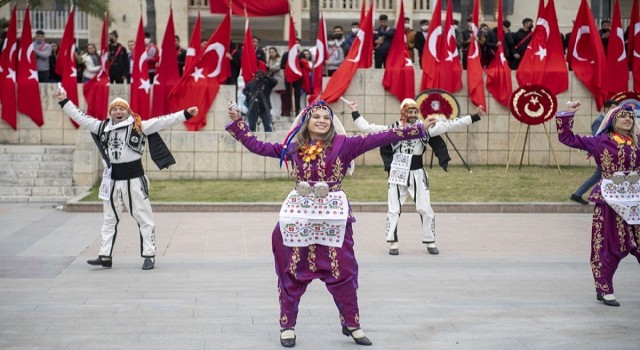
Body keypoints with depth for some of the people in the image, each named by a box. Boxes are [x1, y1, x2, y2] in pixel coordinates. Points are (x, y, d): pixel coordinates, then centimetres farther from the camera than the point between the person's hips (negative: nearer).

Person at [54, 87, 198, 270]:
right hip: (112, 179, 4)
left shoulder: (139, 126, -6)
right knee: (109, 219, 11)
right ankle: (105, 256, 17)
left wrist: (186, 114, -19)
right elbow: (81, 117, 12)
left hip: (134, 179, -4)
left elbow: (162, 121, -11)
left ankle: (149, 255, 6)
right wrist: (65, 101, 12)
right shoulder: (103, 127, 7)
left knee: (144, 218, 0)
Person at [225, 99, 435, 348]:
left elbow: (379, 138, -6)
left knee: (342, 271, 3)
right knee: (292, 272, 5)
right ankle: (287, 326, 17)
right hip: (299, 215, 1)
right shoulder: (292, 147, 6)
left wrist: (418, 129, -10)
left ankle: (351, 325, 18)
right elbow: (257, 146, 11)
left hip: (333, 216, -1)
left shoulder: (342, 144, -2)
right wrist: (236, 122, 10)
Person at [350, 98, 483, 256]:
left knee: (425, 209, 2)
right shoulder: (393, 129, -2)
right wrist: (355, 112, -4)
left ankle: (430, 242, 16)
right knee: (394, 210, 1)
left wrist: (474, 117, -7)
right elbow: (366, 127, -1)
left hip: (417, 174, 1)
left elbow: (449, 125, -3)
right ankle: (393, 243, 11)